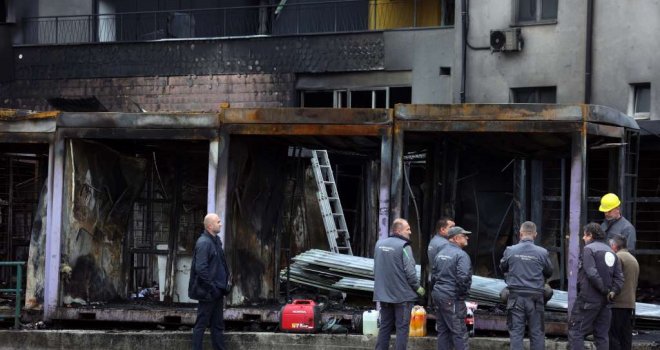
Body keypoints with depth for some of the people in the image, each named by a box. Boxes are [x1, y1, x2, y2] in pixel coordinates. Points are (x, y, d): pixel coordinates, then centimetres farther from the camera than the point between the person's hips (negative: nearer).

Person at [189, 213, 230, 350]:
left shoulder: (215, 241, 12)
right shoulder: (203, 243, -17)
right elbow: (201, 269, -23)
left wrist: (223, 286, 13)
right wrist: (212, 287, -20)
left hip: (216, 292, 9)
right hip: (207, 293, -9)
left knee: (218, 325, 13)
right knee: (201, 324, -1)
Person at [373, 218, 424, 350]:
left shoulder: (379, 244, 7)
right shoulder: (404, 246, -15)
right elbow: (410, 272, -17)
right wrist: (418, 288, -4)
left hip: (383, 294, 6)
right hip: (402, 294, -6)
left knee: (385, 326, 13)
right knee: (402, 328, 1)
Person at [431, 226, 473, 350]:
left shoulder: (440, 253, 13)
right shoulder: (461, 255, -13)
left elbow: (434, 275, 17)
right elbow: (463, 278, -24)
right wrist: (463, 292, -9)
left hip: (438, 295, 8)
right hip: (452, 298, -8)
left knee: (442, 330, 12)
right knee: (459, 332, -5)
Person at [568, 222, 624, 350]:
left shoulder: (588, 249, -7)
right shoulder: (611, 252, 16)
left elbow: (592, 273, -18)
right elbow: (619, 277, 9)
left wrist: (605, 290, -13)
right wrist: (613, 292, -2)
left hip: (588, 299, -7)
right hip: (604, 301, 7)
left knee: (575, 331, -4)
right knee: (601, 334, 10)